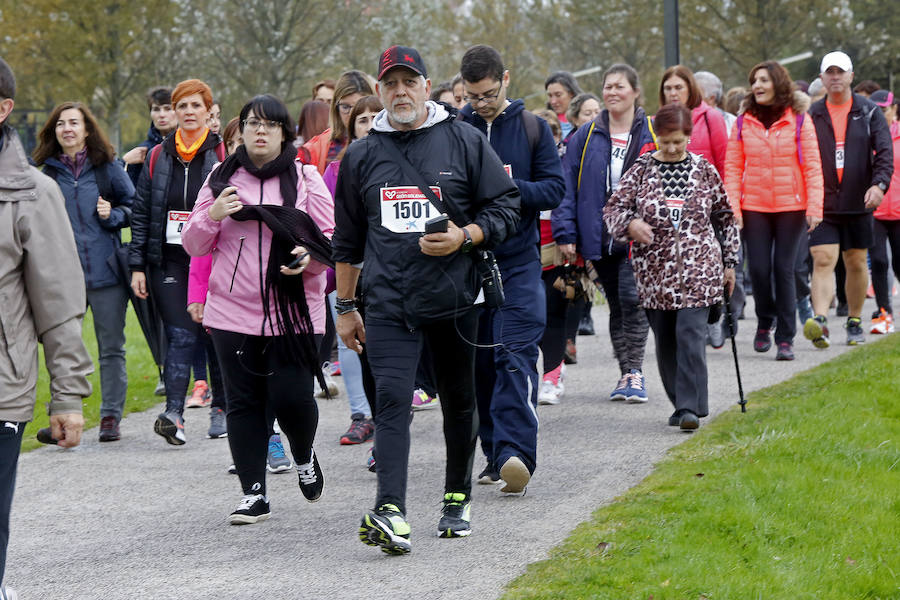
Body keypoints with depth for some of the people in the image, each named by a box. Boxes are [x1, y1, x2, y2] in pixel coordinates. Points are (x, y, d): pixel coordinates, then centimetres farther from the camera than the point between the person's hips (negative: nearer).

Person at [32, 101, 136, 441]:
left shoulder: (107, 167, 3)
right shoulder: (47, 172, 7)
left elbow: (135, 206, 10)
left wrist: (112, 215, -8)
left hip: (105, 270, -1)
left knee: (111, 347, 3)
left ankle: (111, 416, 10)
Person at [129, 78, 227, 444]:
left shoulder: (224, 155, 2)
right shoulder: (158, 157, 9)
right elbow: (141, 214, 10)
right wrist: (137, 266, 5)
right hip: (169, 262, 1)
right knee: (181, 336, -10)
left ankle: (221, 408, 23)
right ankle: (174, 414, -18)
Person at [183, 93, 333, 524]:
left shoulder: (305, 178, 4)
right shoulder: (221, 179, 9)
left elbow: (332, 240, 4)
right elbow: (194, 246, 10)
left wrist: (309, 257, -17)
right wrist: (212, 215, -10)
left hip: (293, 310, -2)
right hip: (233, 311, 2)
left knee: (292, 397, -8)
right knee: (243, 402, 2)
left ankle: (304, 456, 25)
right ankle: (253, 493, 10)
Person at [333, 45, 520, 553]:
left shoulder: (465, 142, 2)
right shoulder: (362, 156, 10)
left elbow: (506, 207, 3)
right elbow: (348, 239, 17)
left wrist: (464, 236, -15)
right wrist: (345, 307, 16)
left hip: (454, 299, 0)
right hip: (388, 302, 1)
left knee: (459, 401, 11)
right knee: (392, 399, -14)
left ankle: (458, 498, 29)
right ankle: (392, 513, -25)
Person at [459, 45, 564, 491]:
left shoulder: (532, 128, 5)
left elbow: (555, 188, 0)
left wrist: (509, 188, -15)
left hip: (518, 262, -2)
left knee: (515, 357, -14)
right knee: (478, 363, 6)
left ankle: (516, 452, -22)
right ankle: (494, 455, 15)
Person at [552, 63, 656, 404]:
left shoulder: (653, 135, 2)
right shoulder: (586, 137, 6)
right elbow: (567, 186, 4)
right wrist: (565, 233, -3)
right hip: (599, 237, 3)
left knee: (631, 298, -17)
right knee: (616, 305, 10)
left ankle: (635, 371, -7)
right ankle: (626, 375, 19)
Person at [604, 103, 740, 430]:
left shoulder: (704, 170, 5)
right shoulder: (641, 169, 4)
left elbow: (725, 216, 13)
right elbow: (613, 208, 4)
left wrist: (730, 261, 12)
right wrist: (630, 223, -18)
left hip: (698, 270, -2)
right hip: (655, 272, 2)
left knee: (690, 334, -13)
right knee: (665, 340, 6)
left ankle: (690, 407, -14)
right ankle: (680, 403, 19)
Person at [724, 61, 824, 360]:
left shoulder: (799, 120, 0)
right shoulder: (744, 122, 5)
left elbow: (812, 166, -1)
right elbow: (733, 167, 4)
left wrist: (814, 207, -9)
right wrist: (732, 207, -6)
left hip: (791, 206, -2)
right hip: (754, 207, 2)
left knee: (784, 269, -2)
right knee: (759, 268, -2)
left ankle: (786, 338, 3)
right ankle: (764, 324, 22)